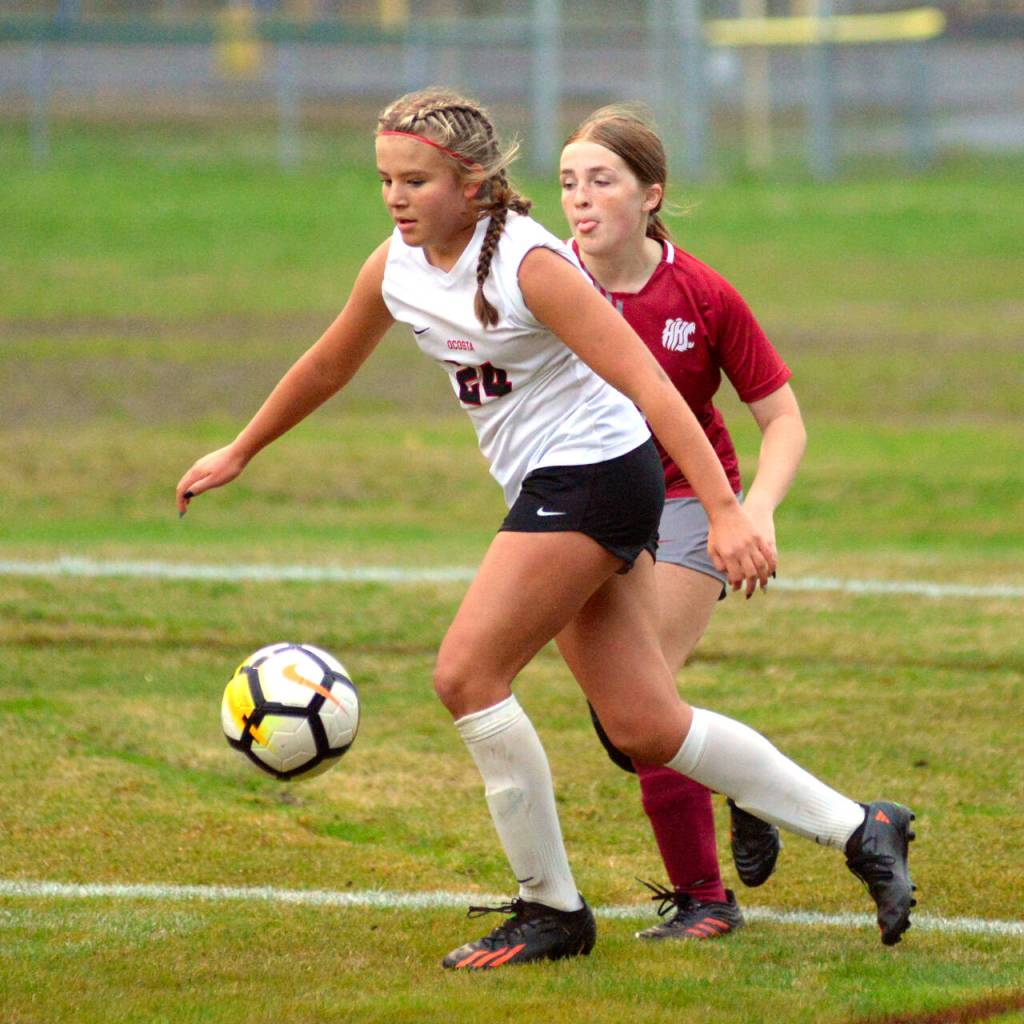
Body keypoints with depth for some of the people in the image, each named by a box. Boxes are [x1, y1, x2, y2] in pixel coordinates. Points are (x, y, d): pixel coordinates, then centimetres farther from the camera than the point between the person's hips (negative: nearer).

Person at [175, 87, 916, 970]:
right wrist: (238, 454, 31)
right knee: (643, 728, 6)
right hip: (548, 489, 8)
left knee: (467, 674, -12)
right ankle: (859, 830, 17)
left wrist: (726, 512, -30)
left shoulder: (527, 264, -20)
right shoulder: (397, 268, 3)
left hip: (594, 472, -8)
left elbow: (648, 385, -23)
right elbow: (328, 366, 22)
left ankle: (551, 912, -1)